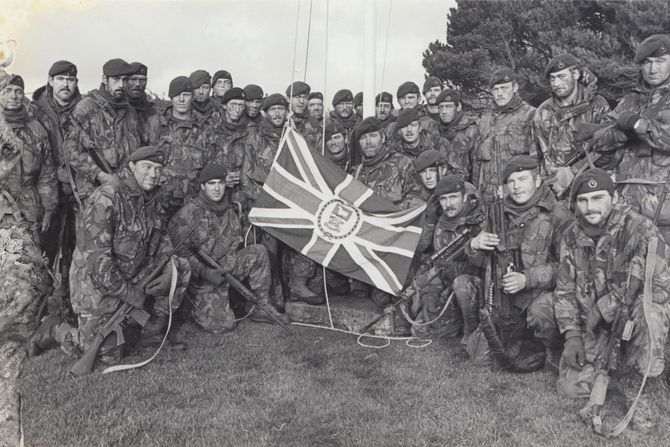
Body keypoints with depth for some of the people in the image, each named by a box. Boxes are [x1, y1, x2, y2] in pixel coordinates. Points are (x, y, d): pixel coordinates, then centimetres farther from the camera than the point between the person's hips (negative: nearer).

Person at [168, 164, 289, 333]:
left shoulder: (229, 212, 4)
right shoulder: (187, 214, -17)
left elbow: (234, 245, 14)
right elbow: (180, 251, -17)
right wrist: (205, 272, -23)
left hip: (224, 267, 6)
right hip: (201, 277, -6)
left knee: (258, 252, -11)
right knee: (223, 324, -16)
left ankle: (262, 308, -2)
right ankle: (195, 307, 18)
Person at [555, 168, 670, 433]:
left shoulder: (639, 229, -19)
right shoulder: (572, 237, -1)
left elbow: (638, 285, -25)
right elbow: (565, 290, 1)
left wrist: (600, 310, -17)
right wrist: (572, 335, -7)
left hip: (642, 309, -4)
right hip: (595, 323, 4)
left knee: (647, 313, -40)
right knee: (571, 386, -8)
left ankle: (637, 394, -16)